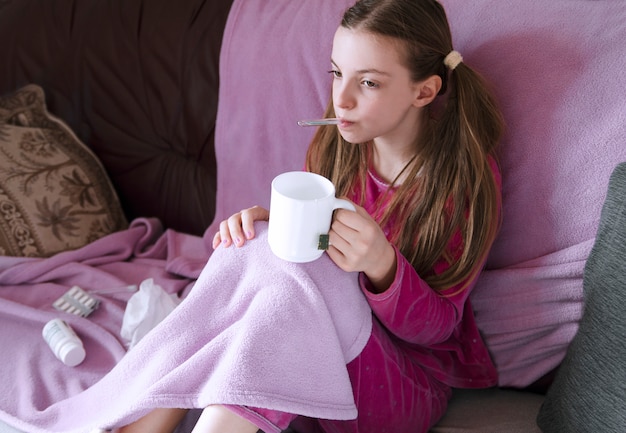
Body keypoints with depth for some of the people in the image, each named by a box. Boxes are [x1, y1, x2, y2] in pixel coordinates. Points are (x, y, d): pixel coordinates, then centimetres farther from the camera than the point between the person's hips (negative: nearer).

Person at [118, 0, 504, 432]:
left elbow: (437, 327, -14)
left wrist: (382, 266, -36)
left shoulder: (467, 177, -17)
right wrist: (268, 223, -18)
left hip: (410, 378, -5)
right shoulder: (337, 142, -2)